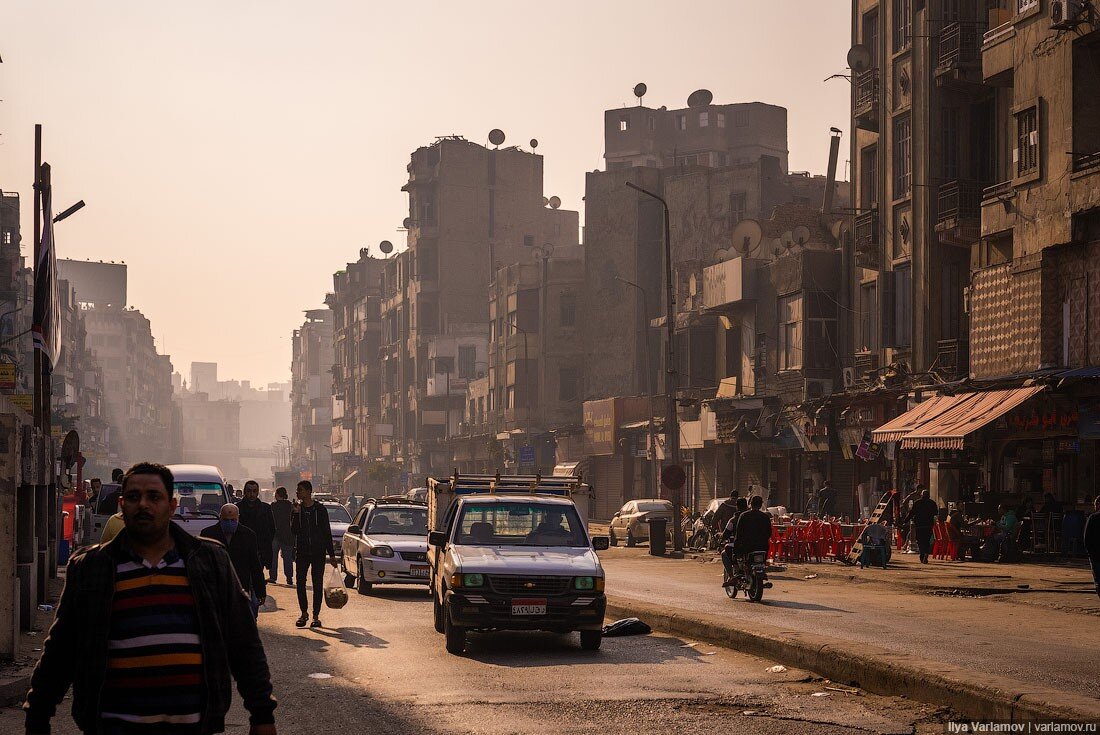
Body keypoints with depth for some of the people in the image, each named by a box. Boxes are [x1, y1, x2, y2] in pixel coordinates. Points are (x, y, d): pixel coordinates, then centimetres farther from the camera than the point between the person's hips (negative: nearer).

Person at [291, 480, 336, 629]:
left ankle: (316, 615, 5)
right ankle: (304, 613, 11)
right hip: (302, 552, 2)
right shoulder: (296, 509, 5)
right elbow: (294, 531, -5)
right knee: (300, 583, -3)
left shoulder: (320, 509, 0)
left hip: (318, 552, -2)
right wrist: (296, 514, -16)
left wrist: (331, 554, 2)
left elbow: (327, 532, 4)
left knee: (318, 584, 0)